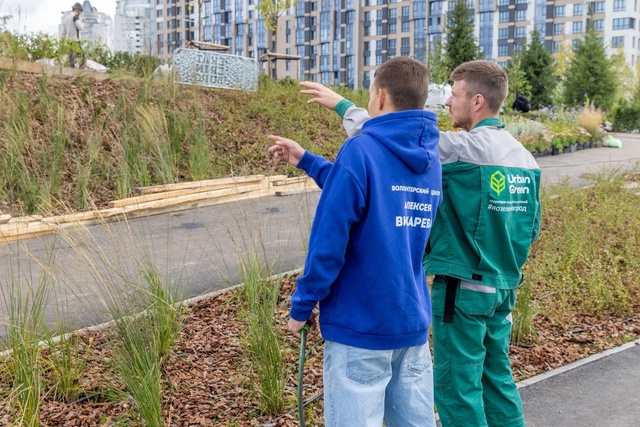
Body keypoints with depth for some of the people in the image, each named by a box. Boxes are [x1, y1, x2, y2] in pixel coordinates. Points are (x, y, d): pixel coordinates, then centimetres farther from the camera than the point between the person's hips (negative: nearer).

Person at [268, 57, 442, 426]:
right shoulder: (430, 159, 7)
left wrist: (302, 306, -5)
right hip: (414, 322, 7)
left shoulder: (361, 151, -16)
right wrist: (305, 160, 20)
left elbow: (329, 242, -18)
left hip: (361, 324, -7)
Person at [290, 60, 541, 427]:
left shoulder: (462, 148, -17)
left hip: (463, 288, -8)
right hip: (504, 287, 8)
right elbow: (532, 227, 11)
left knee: (458, 385, 4)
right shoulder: (524, 156, 7)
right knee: (497, 379, 18)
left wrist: (342, 105, -4)